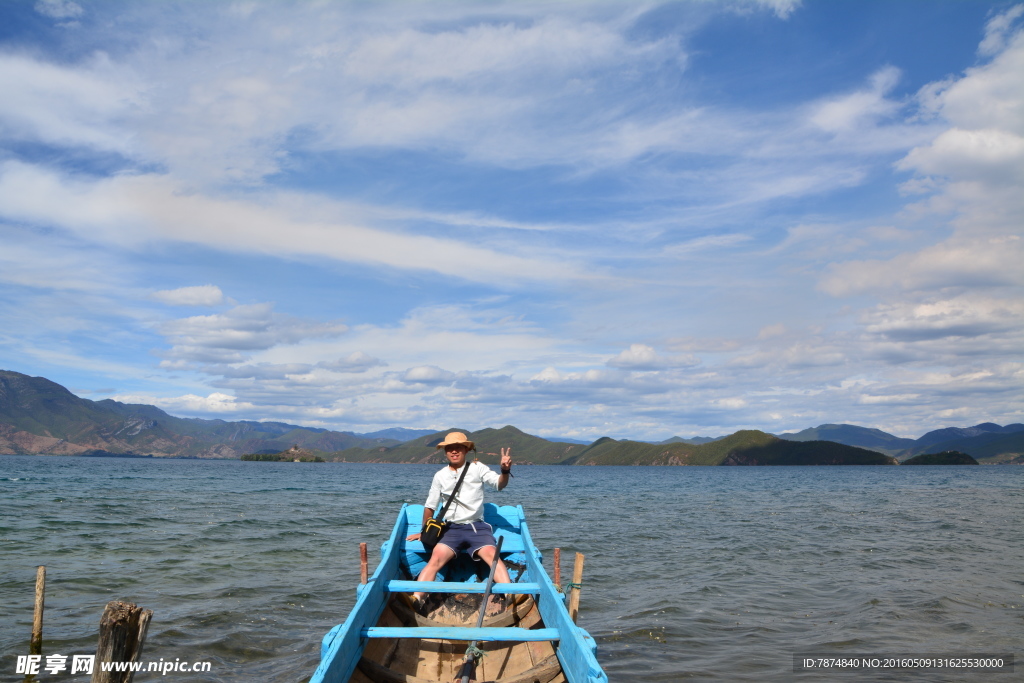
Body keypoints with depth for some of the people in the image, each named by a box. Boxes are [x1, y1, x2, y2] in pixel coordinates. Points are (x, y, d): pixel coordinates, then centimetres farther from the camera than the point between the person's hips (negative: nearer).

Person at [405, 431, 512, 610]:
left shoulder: (477, 468, 6)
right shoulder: (440, 476, 12)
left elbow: (499, 484, -9)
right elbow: (430, 506, 21)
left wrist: (505, 470, -30)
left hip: (477, 527, -1)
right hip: (452, 528, 1)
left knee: (492, 554, -30)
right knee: (436, 558, -26)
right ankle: (416, 599, -37)